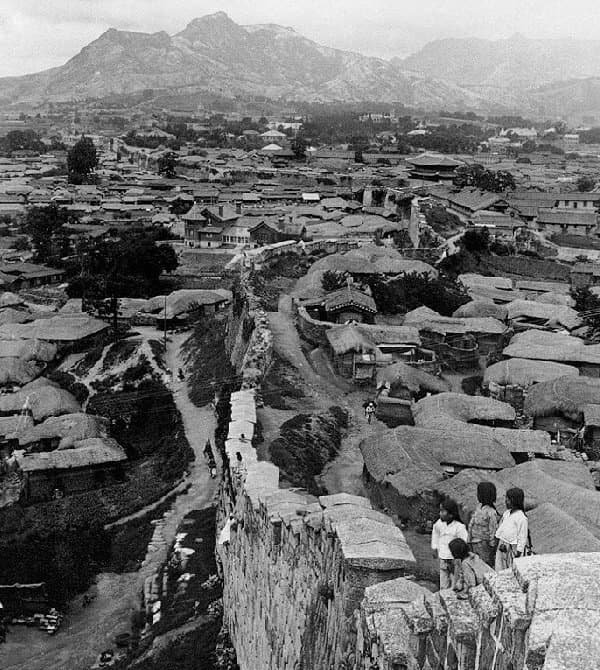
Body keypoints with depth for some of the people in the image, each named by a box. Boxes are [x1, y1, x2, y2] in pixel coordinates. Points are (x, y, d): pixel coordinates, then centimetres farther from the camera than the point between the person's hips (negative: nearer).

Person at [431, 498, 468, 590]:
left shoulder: (459, 527, -18)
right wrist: (435, 548, 21)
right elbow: (435, 531, 20)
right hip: (443, 560, 5)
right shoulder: (439, 524, -1)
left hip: (455, 561, -5)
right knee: (443, 587, 10)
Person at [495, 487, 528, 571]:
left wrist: (518, 552, -13)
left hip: (512, 548, -7)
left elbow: (522, 538, -14)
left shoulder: (521, 518, -16)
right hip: (502, 547, 7)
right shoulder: (507, 513, 8)